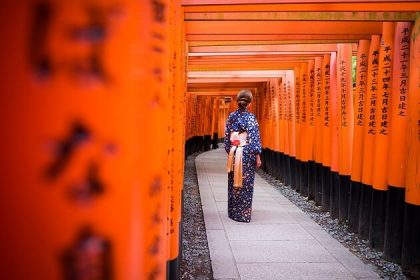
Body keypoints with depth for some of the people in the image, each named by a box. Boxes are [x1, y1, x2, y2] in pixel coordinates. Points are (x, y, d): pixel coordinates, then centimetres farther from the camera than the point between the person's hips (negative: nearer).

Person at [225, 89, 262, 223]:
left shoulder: (231, 116, 4)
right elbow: (254, 137, -12)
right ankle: (243, 213, 8)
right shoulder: (250, 117, -9)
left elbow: (227, 136, 8)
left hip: (233, 153, 4)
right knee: (246, 184, 3)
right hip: (247, 153, -4)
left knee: (234, 183, 13)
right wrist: (257, 156, -8)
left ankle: (233, 212, 23)